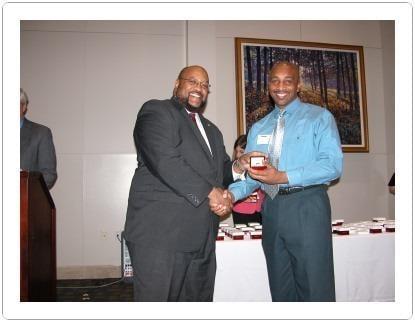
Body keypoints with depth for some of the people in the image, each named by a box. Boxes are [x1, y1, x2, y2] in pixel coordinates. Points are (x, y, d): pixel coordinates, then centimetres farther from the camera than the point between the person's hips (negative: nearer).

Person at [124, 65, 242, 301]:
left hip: (202, 238, 8)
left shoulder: (211, 129, 24)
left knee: (199, 299, 16)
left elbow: (220, 168, 25)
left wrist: (235, 169, 1)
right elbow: (166, 161, -17)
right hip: (160, 234, -7)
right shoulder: (156, 111, -2)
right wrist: (209, 191, -15)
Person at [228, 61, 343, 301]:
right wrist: (232, 194, -10)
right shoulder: (258, 128, 16)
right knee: (281, 289, 15)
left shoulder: (320, 117, 2)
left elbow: (333, 164, -11)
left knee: (314, 288, 1)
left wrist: (283, 177, -20)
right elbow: (248, 172, 11)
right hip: (271, 209, 5)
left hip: (306, 207, -4)